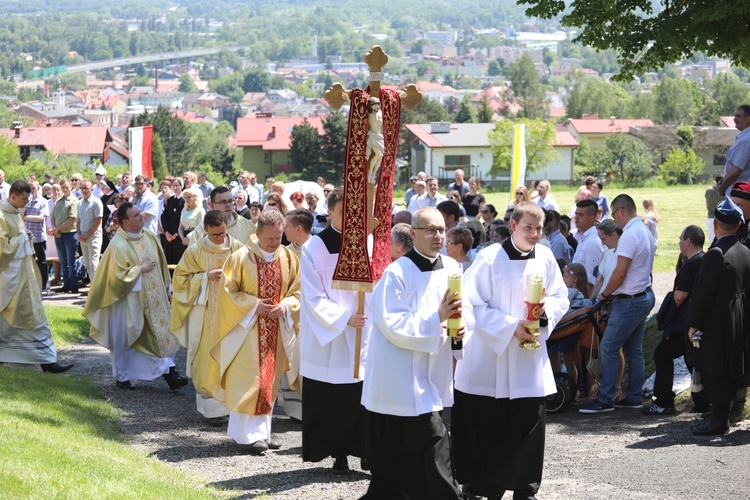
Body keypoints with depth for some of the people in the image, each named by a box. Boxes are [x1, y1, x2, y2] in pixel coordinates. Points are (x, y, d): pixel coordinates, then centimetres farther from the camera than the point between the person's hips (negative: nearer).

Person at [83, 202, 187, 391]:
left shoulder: (150, 237, 3)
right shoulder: (118, 245, -17)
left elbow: (161, 264, 14)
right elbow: (118, 275, -22)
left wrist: (166, 289, 15)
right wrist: (141, 269, -16)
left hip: (153, 299, 6)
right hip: (128, 300, -6)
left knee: (161, 333, 0)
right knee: (125, 339, 7)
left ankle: (169, 372, -1)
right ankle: (121, 376, 22)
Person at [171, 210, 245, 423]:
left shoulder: (237, 248, 0)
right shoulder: (194, 251, -2)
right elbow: (181, 279, 1)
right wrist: (206, 277, -13)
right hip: (206, 315, -1)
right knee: (209, 358, -1)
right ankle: (213, 407, 4)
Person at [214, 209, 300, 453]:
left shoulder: (288, 258, 1)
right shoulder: (241, 257, -10)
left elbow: (297, 291, 7)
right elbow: (228, 290, -7)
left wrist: (285, 306, -12)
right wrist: (254, 305, -16)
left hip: (276, 330, 4)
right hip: (246, 329, -4)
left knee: (269, 382, 10)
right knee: (248, 381, -6)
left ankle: (262, 431, 19)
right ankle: (248, 434, 0)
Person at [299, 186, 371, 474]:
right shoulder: (315, 248, -2)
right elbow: (314, 297, -6)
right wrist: (344, 318, -17)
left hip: (364, 339, 1)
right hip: (327, 339, -1)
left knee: (363, 400, -5)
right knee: (331, 403, 2)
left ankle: (369, 452, 1)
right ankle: (339, 455, 14)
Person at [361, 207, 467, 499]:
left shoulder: (451, 268, 5)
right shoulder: (397, 274, -15)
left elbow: (452, 312, 18)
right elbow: (394, 326, -19)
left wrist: (458, 329, -4)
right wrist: (436, 319, -24)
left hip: (432, 375, 7)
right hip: (402, 379, -7)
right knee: (433, 444, -12)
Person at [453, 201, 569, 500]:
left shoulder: (545, 257, 2)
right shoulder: (490, 258, -12)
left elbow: (561, 299, 10)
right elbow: (473, 306, -12)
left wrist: (547, 307, -12)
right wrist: (511, 327, -18)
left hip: (530, 357, 3)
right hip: (489, 355, -3)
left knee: (530, 424, 1)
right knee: (485, 427, 5)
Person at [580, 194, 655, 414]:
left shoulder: (629, 235, -19)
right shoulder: (646, 232, 13)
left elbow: (620, 272, -22)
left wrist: (604, 294, -7)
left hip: (629, 301, -10)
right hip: (645, 295, 10)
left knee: (608, 349, -7)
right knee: (634, 349, 14)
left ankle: (605, 400, -6)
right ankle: (634, 397, 18)